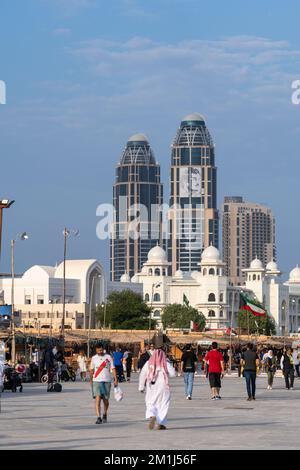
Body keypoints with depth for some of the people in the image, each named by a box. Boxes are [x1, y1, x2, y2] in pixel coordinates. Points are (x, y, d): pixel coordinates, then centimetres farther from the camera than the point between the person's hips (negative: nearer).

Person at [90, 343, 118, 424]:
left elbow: (113, 368, 2)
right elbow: (91, 370, 17)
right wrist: (91, 380, 21)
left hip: (107, 381, 0)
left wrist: (115, 379, -7)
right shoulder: (94, 358, 6)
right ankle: (98, 418, -17)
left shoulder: (108, 357, 3)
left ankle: (104, 415, 32)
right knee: (98, 398, -15)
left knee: (106, 400, 7)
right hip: (97, 381, 0)